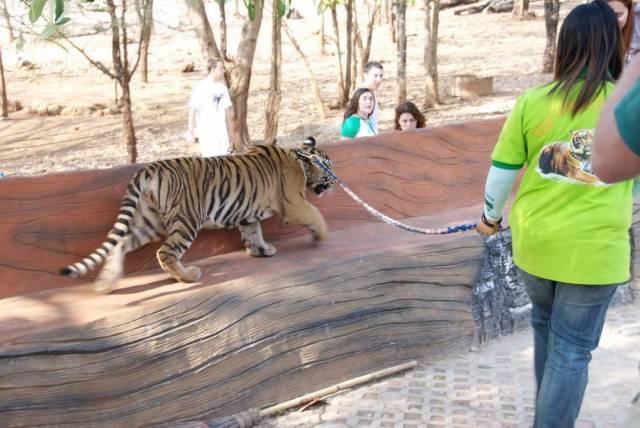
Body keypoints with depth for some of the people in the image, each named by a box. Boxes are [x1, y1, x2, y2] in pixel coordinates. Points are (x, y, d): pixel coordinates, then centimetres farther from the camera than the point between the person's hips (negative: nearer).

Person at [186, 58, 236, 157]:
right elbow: (193, 109, -11)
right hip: (207, 132, -6)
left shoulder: (222, 87, 10)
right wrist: (190, 132, -14)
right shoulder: (201, 87, -9)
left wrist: (230, 134, 15)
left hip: (222, 132, 6)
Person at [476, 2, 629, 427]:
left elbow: (502, 170, -2)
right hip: (594, 249, -3)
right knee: (572, 349, 8)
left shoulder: (532, 101, -8)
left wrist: (491, 217, 15)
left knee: (546, 327, 25)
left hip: (534, 242, 3)